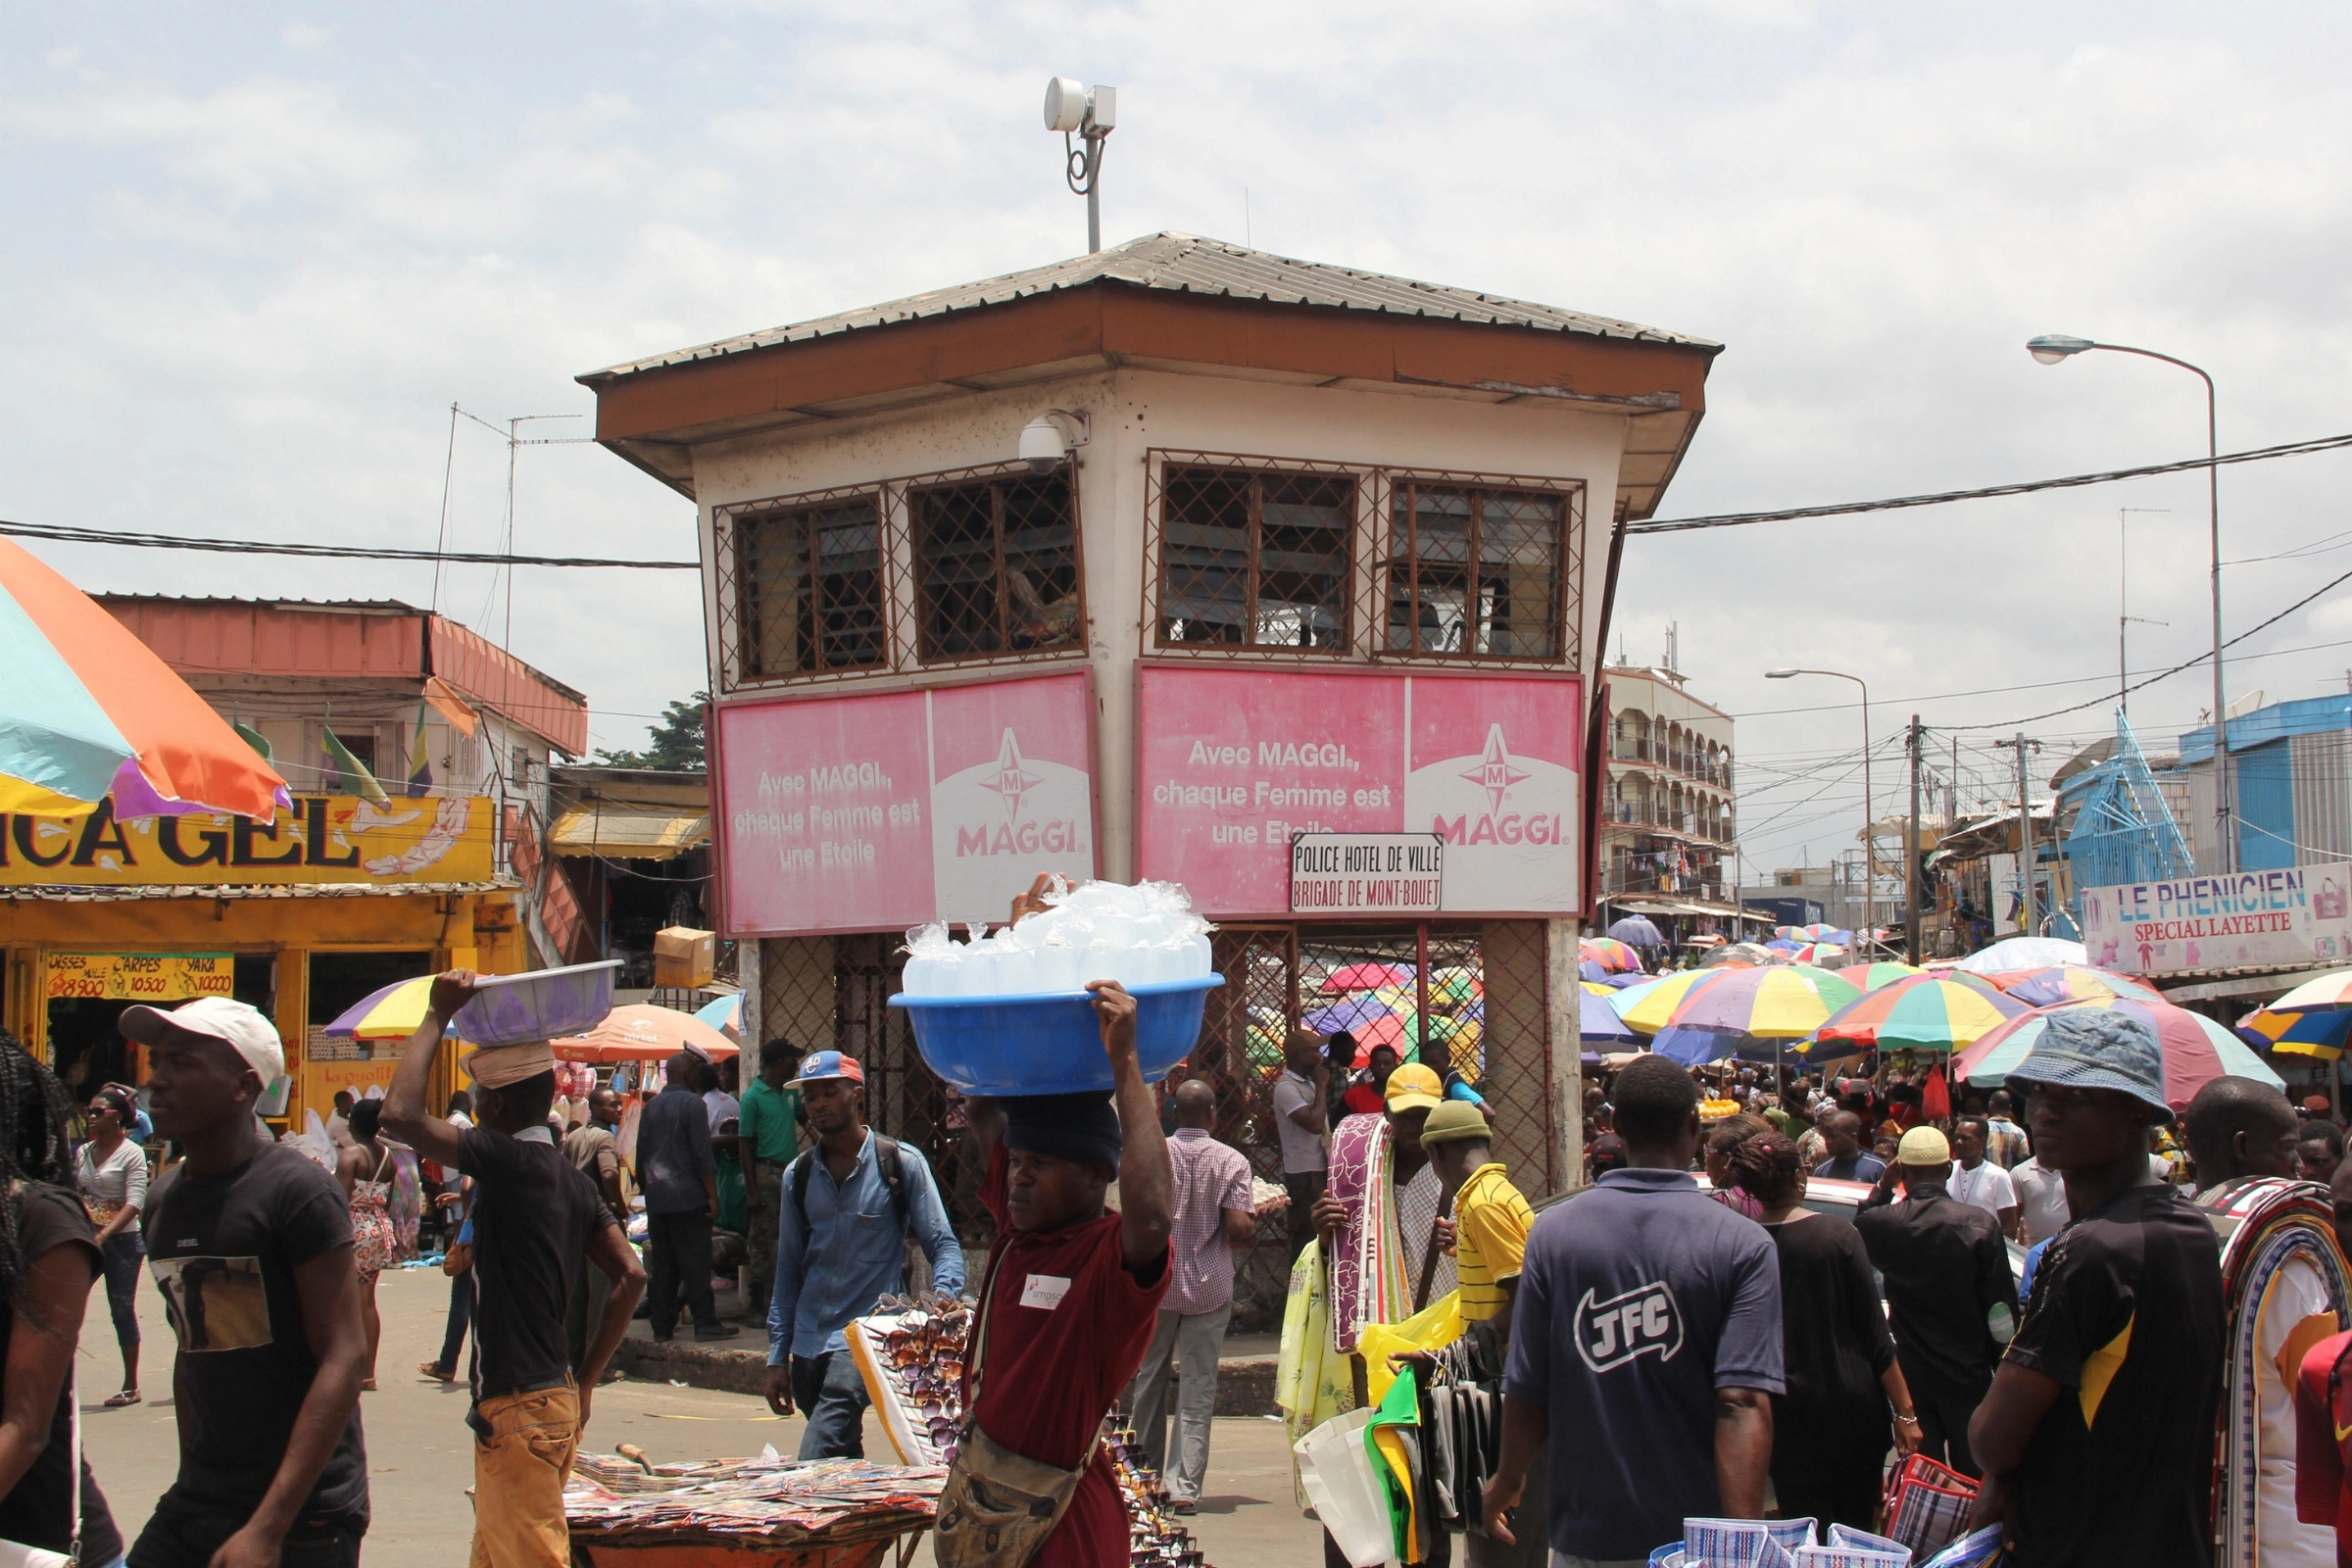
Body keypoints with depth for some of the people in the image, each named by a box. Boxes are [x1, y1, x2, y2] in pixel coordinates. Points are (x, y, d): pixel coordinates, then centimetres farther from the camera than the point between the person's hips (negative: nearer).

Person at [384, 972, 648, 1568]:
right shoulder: (572, 1179, 11)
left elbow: (401, 1114, -24)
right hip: (557, 1397, 9)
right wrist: (585, 1381, 14)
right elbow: (630, 1276, 9)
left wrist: (436, 1018, -13)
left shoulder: (509, 1160, -14)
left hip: (519, 1407, -9)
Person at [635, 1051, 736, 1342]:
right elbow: (702, 1154, -13)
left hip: (656, 1198, 6)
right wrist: (712, 1196, -11)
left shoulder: (650, 1107, 12)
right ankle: (705, 1323, -4)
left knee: (661, 1265, 9)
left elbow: (641, 1154, 16)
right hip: (688, 1198, -6)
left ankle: (661, 1324, 9)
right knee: (695, 1263, -4)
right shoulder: (692, 1103, -9)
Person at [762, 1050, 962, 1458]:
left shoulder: (901, 1164, -2)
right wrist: (777, 1357, 10)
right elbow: (788, 1271, 14)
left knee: (817, 1460, -22)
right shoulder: (798, 1176, 10)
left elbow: (943, 1246, -3)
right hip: (807, 1346, 5)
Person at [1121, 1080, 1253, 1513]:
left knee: (1146, 1380, 14)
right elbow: (1239, 1227, -14)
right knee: (1198, 1387, 3)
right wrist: (1255, 1221, 8)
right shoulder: (1231, 1161, -7)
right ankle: (1184, 1486, -2)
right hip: (1209, 1287, -1)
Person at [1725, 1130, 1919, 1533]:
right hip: (1853, 1405, 0)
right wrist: (1905, 1411, -2)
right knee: (1858, 1527, 14)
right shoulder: (1839, 1237, -9)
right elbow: (1876, 1335, -7)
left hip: (1787, 1413, 1)